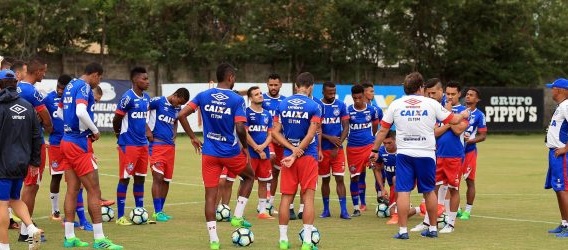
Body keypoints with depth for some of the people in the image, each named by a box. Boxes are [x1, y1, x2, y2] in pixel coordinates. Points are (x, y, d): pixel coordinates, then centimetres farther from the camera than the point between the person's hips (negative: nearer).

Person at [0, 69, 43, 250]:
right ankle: (32, 229, 2)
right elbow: (36, 136, 10)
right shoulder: (27, 107, 8)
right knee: (15, 199, 21)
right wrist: (35, 161, 17)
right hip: (22, 164, 7)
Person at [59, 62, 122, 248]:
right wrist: (95, 130, -15)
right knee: (94, 191, -5)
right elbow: (81, 112, -29)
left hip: (67, 141, 9)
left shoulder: (70, 86, 14)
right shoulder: (84, 87, -13)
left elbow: (60, 112, 25)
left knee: (72, 190, 11)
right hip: (80, 144, -9)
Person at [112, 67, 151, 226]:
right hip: (128, 145, -7)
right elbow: (116, 120, -9)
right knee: (125, 178, -3)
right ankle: (120, 216, 2)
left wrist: (146, 132, 14)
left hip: (142, 144, 7)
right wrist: (119, 135, 5)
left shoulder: (146, 98, 10)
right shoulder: (128, 98, -14)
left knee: (140, 178, 11)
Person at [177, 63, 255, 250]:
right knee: (249, 177, 26)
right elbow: (240, 128, -18)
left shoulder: (203, 96, 1)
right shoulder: (237, 100, -10)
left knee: (210, 195, 5)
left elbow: (181, 115, -3)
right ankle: (237, 217, 16)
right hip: (231, 152, -3)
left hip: (209, 153, 3)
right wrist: (245, 146, 0)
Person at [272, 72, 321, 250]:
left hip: (288, 155, 3)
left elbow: (275, 133, -1)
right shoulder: (313, 106, -7)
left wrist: (292, 149, -6)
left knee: (286, 197, 7)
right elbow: (310, 135, -13)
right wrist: (296, 154, -10)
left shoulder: (282, 104, 3)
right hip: (308, 156, -3)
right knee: (308, 197, 0)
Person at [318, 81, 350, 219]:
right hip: (322, 149, 0)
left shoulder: (341, 106, 2)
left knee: (340, 178, -5)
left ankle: (344, 210, -6)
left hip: (337, 149, 0)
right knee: (325, 180, 8)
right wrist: (329, 138, -15)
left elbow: (346, 127, 1)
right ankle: (326, 209, 18)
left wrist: (338, 146, -8)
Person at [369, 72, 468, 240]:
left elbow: (383, 130, 5)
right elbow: (453, 120, 9)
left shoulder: (396, 105, 2)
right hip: (426, 154, 0)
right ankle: (433, 228, 22)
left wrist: (375, 150, 14)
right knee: (429, 191, 13)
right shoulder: (432, 104, 0)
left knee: (403, 192, -1)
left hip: (404, 154, 0)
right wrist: (463, 115, 31)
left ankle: (403, 230, -3)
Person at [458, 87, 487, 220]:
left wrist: (470, 140, -18)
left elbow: (483, 135, -4)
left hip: (469, 150, -4)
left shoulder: (479, 115, -3)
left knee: (470, 181, 0)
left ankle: (468, 210, 8)